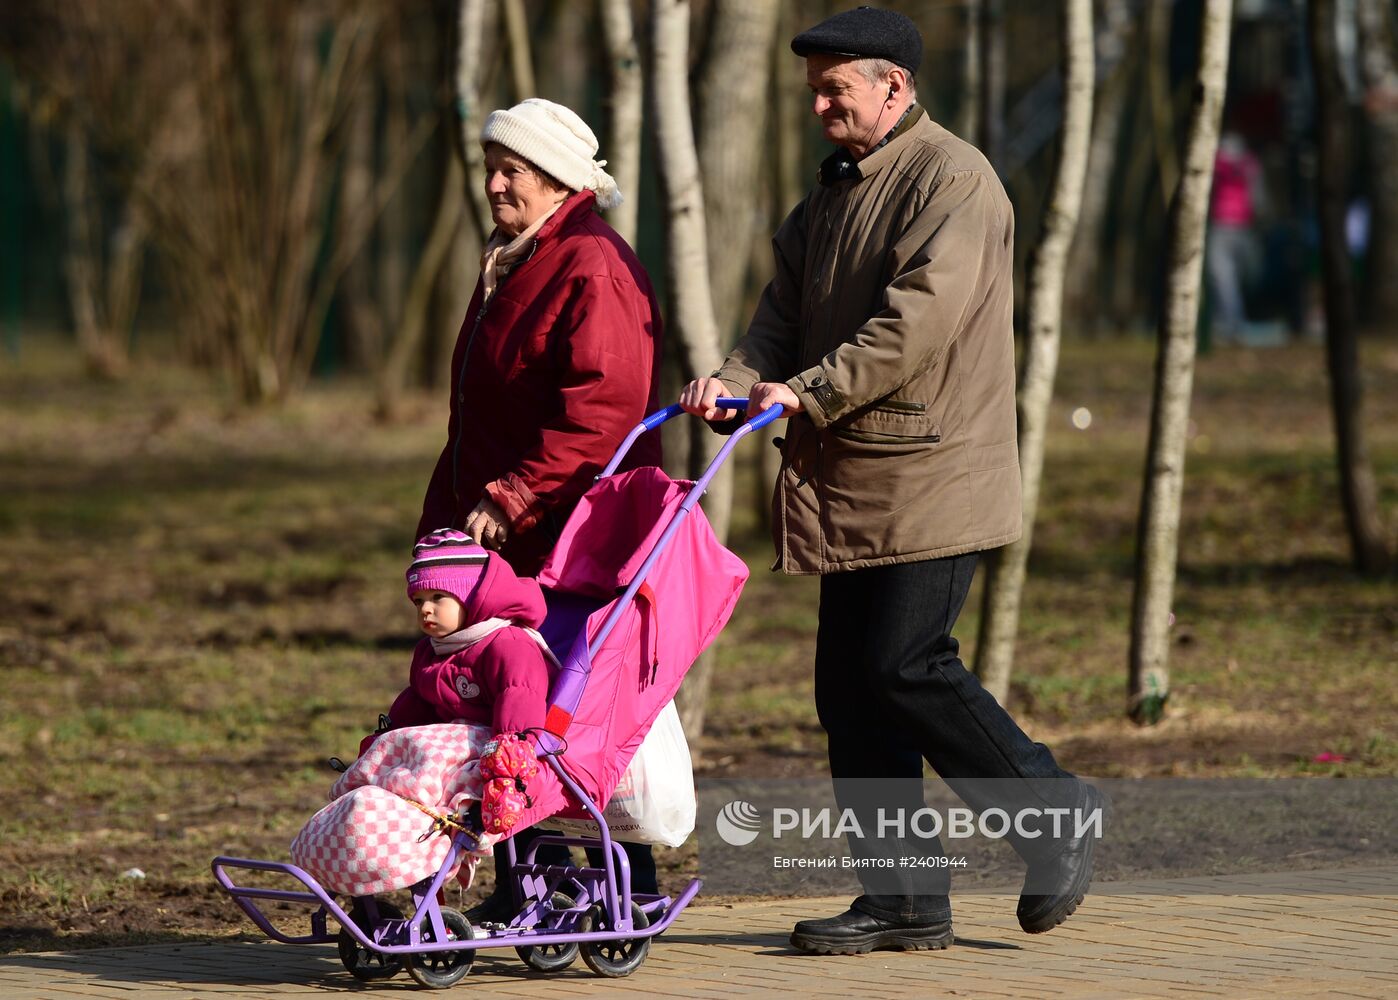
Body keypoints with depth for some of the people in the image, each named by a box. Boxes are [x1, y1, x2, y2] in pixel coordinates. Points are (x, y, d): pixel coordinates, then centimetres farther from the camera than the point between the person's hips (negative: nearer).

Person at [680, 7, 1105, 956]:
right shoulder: (838, 186, 20)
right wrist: (741, 378, -6)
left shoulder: (952, 179, -10)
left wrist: (809, 391, -23)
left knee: (904, 669, -13)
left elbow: (920, 317, -20)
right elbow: (790, 303, 14)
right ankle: (904, 898, 10)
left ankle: (1057, 813, 5)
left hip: (932, 476, -9)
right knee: (850, 685, 5)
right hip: (853, 483, 9)